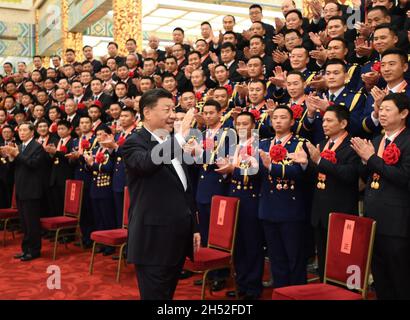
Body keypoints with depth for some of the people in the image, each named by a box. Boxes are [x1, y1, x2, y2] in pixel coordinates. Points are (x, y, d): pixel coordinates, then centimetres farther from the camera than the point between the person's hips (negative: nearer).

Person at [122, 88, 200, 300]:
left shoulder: (172, 144, 14)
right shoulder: (134, 143, -9)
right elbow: (146, 162, -35)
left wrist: (194, 227, 18)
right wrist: (180, 137, -31)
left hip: (178, 237, 8)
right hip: (154, 239, -8)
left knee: (168, 293, 18)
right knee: (155, 295, 0)